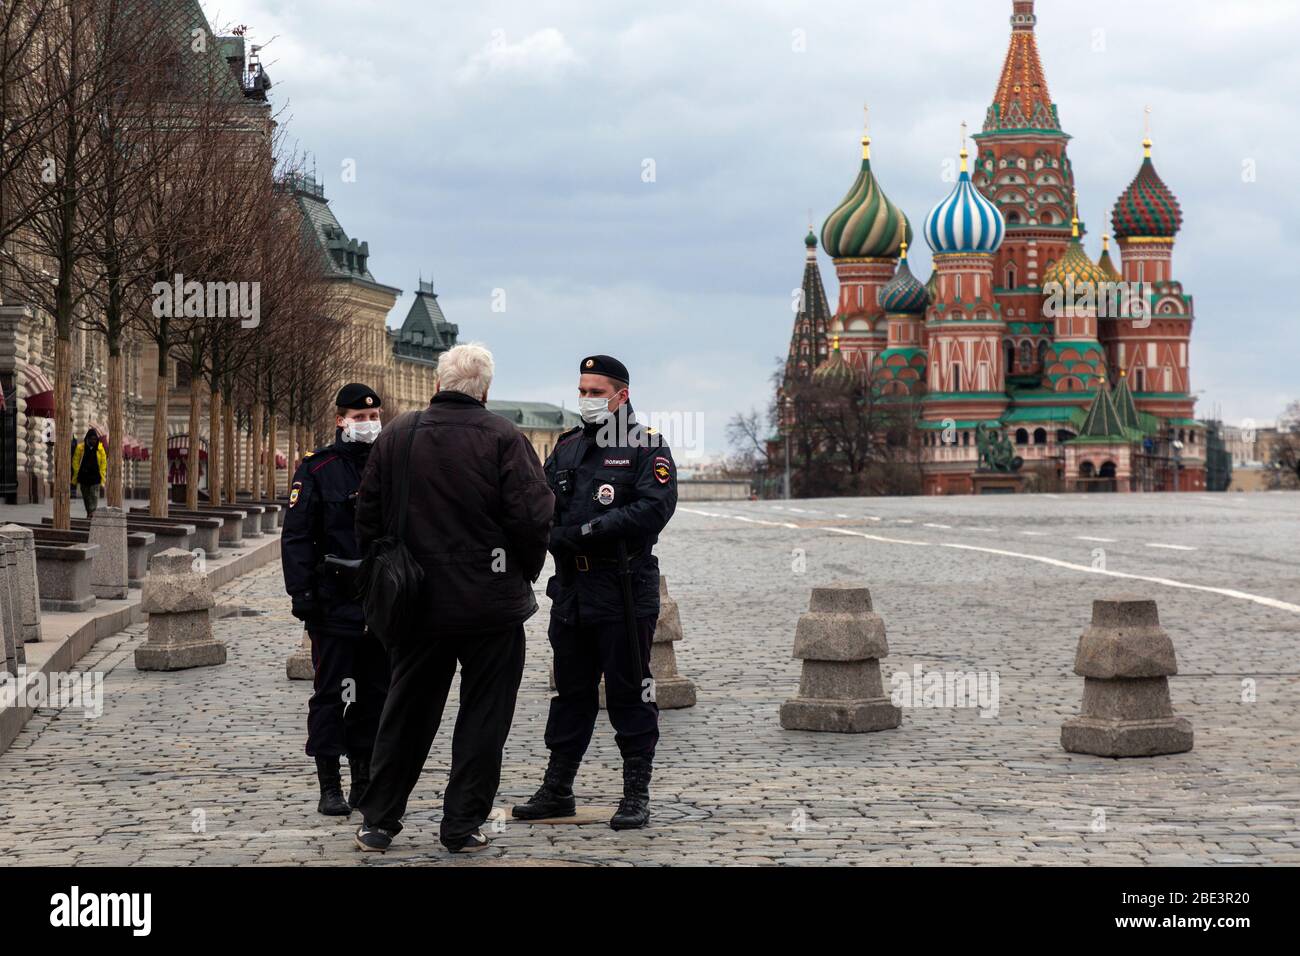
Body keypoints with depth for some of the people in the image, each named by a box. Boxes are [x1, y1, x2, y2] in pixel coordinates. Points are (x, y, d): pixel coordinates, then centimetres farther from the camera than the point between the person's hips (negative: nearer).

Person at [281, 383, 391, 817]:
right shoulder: (317, 469, -3)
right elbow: (296, 535, -6)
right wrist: (302, 594, -12)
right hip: (335, 603, -4)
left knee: (374, 693, 9)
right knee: (330, 694, 0)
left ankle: (365, 781, 18)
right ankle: (329, 786, 6)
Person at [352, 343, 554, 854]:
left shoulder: (396, 435, 3)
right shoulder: (503, 438, -9)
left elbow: (368, 516, 7)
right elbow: (533, 516, -14)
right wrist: (524, 576, 3)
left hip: (417, 602, 4)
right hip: (491, 602, -4)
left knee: (406, 712, 14)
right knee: (483, 715, 7)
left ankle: (378, 821, 18)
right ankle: (462, 825, 8)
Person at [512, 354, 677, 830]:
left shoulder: (646, 448, -2)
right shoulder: (567, 447, 16)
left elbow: (652, 509, -15)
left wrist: (585, 531, -18)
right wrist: (555, 535, -13)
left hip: (624, 591, -6)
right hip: (571, 589, 6)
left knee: (629, 693, 0)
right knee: (570, 692, 12)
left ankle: (636, 794, 7)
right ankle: (557, 790, 20)